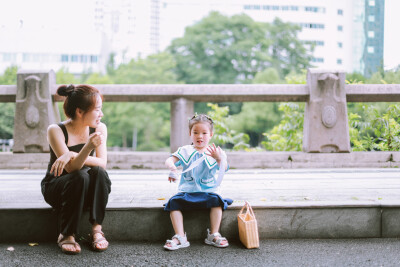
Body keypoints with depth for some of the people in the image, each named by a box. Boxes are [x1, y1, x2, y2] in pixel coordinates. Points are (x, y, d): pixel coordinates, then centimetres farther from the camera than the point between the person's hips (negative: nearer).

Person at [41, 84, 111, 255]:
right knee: (81, 177, -34)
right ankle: (66, 235, -21)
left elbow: (102, 163, -16)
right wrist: (88, 148, -45)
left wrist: (73, 155, -29)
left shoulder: (99, 128, -5)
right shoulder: (56, 130, -17)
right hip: (55, 188, -3)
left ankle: (97, 229, -21)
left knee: (99, 172, -28)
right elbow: (71, 168, -27)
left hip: (87, 191, 3)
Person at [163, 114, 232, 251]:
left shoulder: (215, 152, 5)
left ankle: (214, 235, -16)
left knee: (216, 200, -29)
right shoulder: (185, 151, 9)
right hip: (187, 191, 1)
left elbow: (224, 168, -13)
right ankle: (180, 237, -20)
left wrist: (219, 158, -36)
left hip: (208, 191, -1)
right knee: (174, 202, -24)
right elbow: (169, 160, -6)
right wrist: (172, 168, -30)